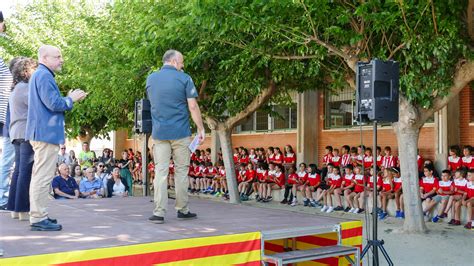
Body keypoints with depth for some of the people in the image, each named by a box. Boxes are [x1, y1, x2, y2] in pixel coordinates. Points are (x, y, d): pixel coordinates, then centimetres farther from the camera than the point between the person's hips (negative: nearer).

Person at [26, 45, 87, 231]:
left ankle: (37, 215, 23)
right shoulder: (44, 76, -13)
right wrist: (71, 99, -4)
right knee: (43, 176, -9)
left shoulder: (39, 75, 20)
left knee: (40, 175, 15)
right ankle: (38, 218, -6)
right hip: (46, 133, -11)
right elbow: (53, 104, -20)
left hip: (41, 133, 11)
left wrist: (69, 98, 12)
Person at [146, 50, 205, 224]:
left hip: (159, 132, 3)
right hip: (180, 131, -3)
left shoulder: (151, 79, 10)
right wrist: (201, 129, -2)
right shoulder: (184, 79, -4)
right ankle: (182, 210, 14)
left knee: (160, 171, 2)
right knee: (181, 170, 7)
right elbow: (193, 106, -8)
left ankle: (159, 212, -2)